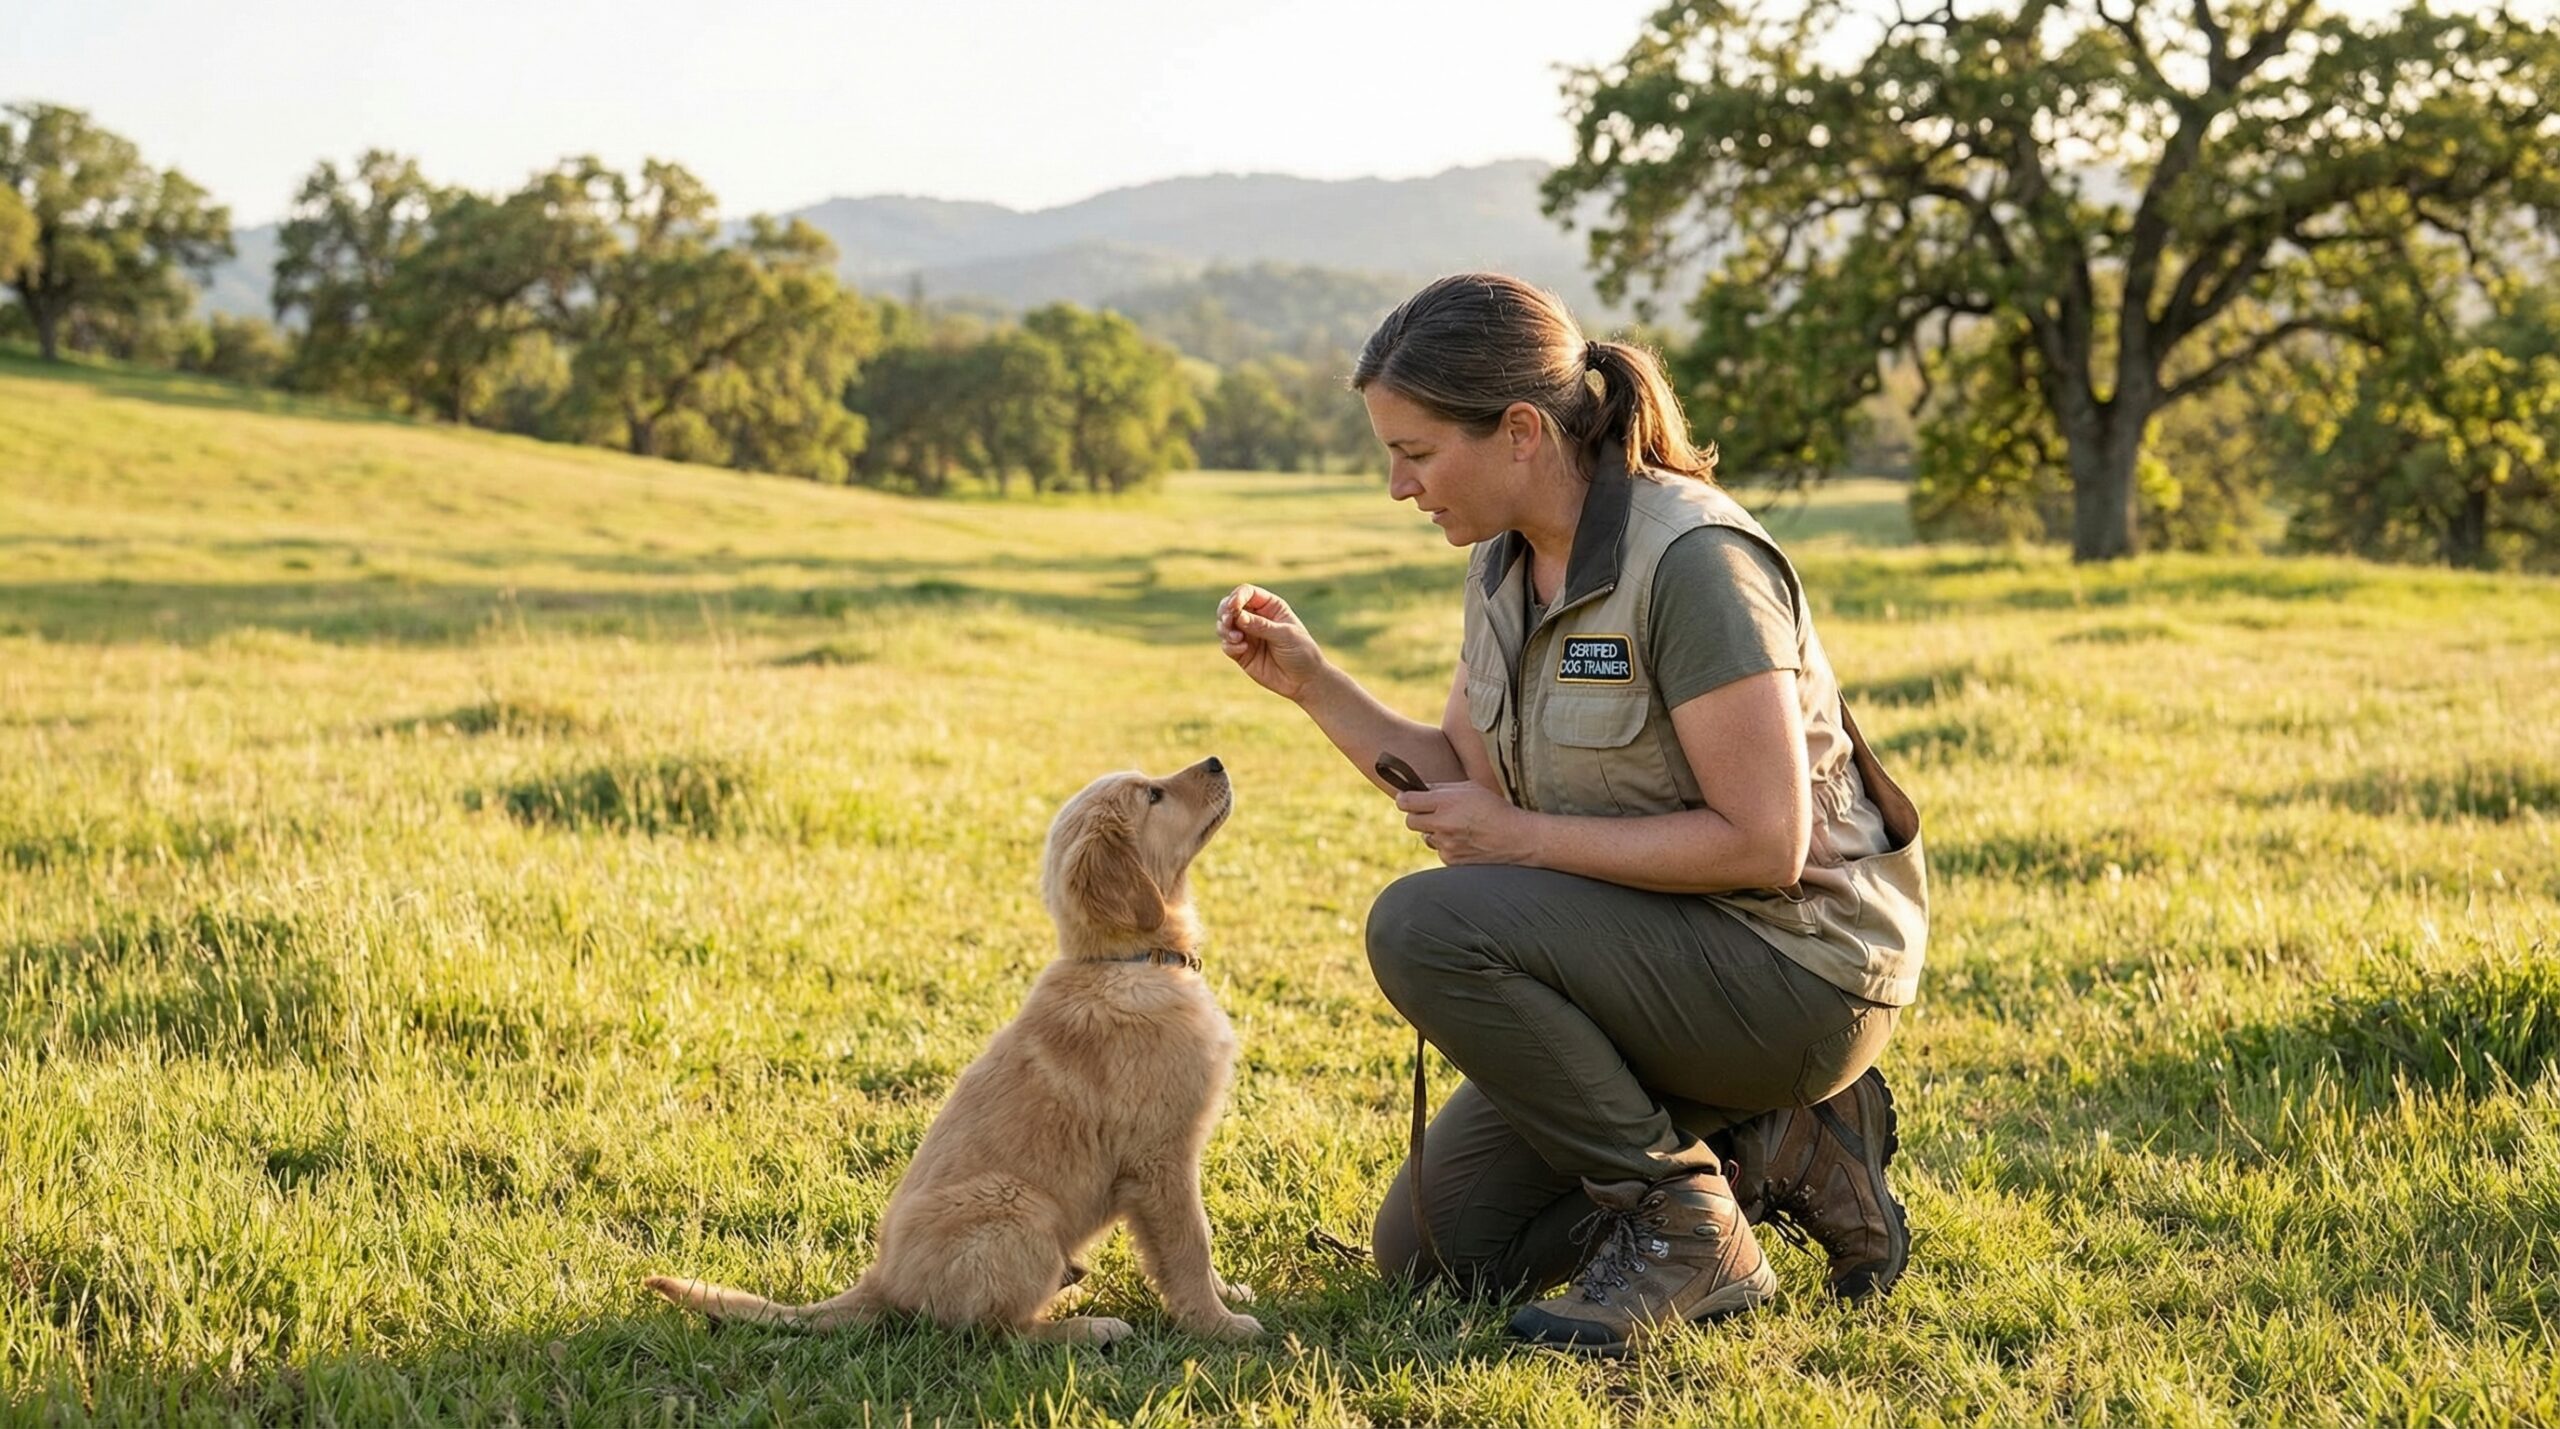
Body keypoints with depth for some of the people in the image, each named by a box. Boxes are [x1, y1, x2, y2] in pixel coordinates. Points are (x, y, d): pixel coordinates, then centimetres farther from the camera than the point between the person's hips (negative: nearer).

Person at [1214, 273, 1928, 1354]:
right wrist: (1311, 683, -2)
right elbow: (1463, 779, 10)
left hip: (1797, 970, -9)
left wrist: (1526, 838, -20)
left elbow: (1764, 844, -26)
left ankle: (1679, 1224, -12)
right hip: (1664, 959, 9)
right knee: (1427, 1250, 9)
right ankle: (1774, 1152, 13)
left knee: (1424, 928, -27)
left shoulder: (1693, 561, -24)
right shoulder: (1507, 564, 3)